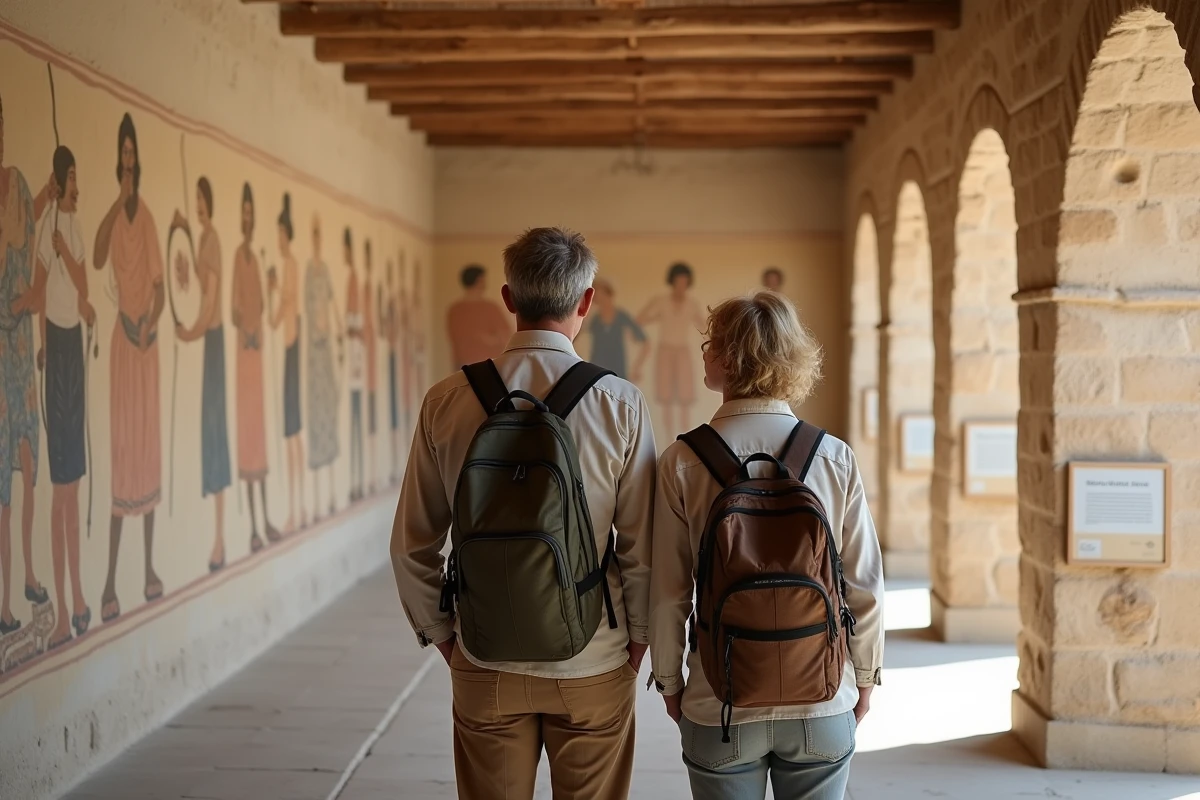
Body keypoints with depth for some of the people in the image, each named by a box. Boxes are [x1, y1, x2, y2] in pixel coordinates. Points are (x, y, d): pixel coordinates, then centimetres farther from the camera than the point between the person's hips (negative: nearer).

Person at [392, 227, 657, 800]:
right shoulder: (620, 404, -11)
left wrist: (441, 634, 13)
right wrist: (637, 635, 8)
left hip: (485, 666, 2)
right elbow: (641, 544, -8)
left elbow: (412, 544, 0)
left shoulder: (447, 402, -6)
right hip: (592, 664, -1)